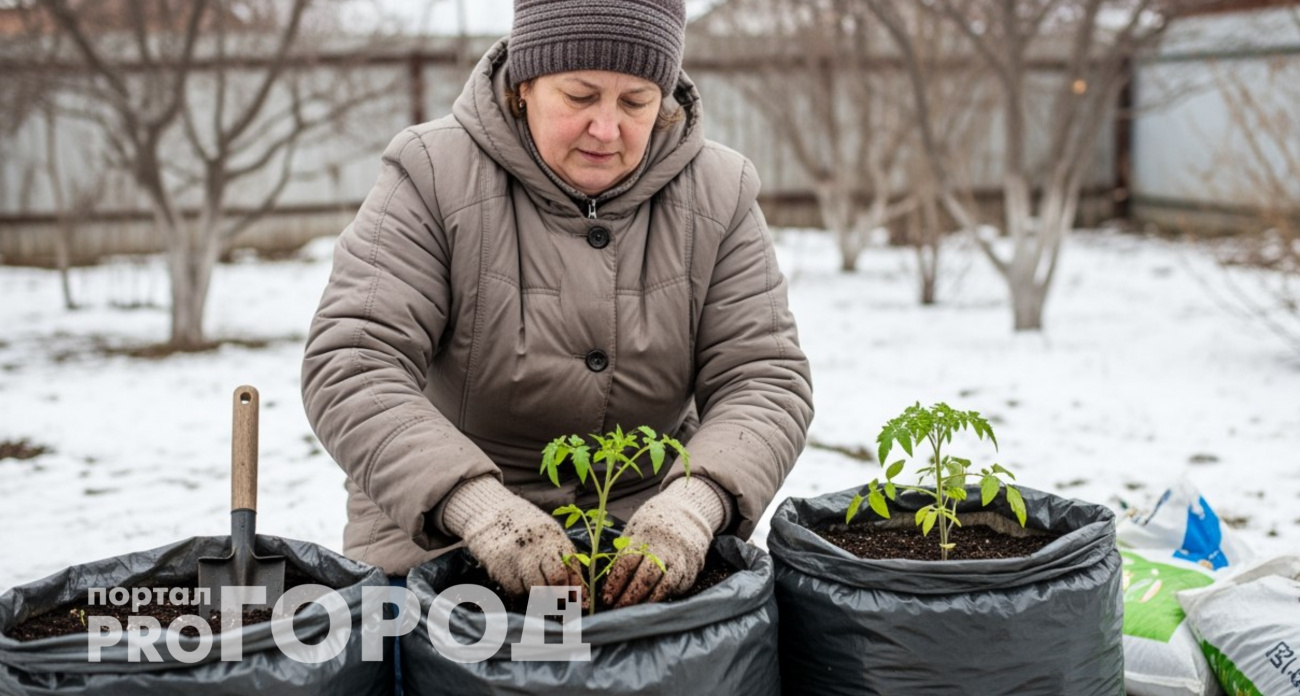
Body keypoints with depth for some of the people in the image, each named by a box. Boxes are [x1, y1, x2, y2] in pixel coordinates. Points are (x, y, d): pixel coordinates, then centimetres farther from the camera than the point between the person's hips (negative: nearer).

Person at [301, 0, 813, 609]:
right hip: (439, 537, -2)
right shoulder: (432, 178, -10)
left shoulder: (719, 197, -2)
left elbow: (766, 378, -5)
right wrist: (482, 508, -34)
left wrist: (693, 504, -27)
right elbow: (349, 368, -18)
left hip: (643, 545, 3)